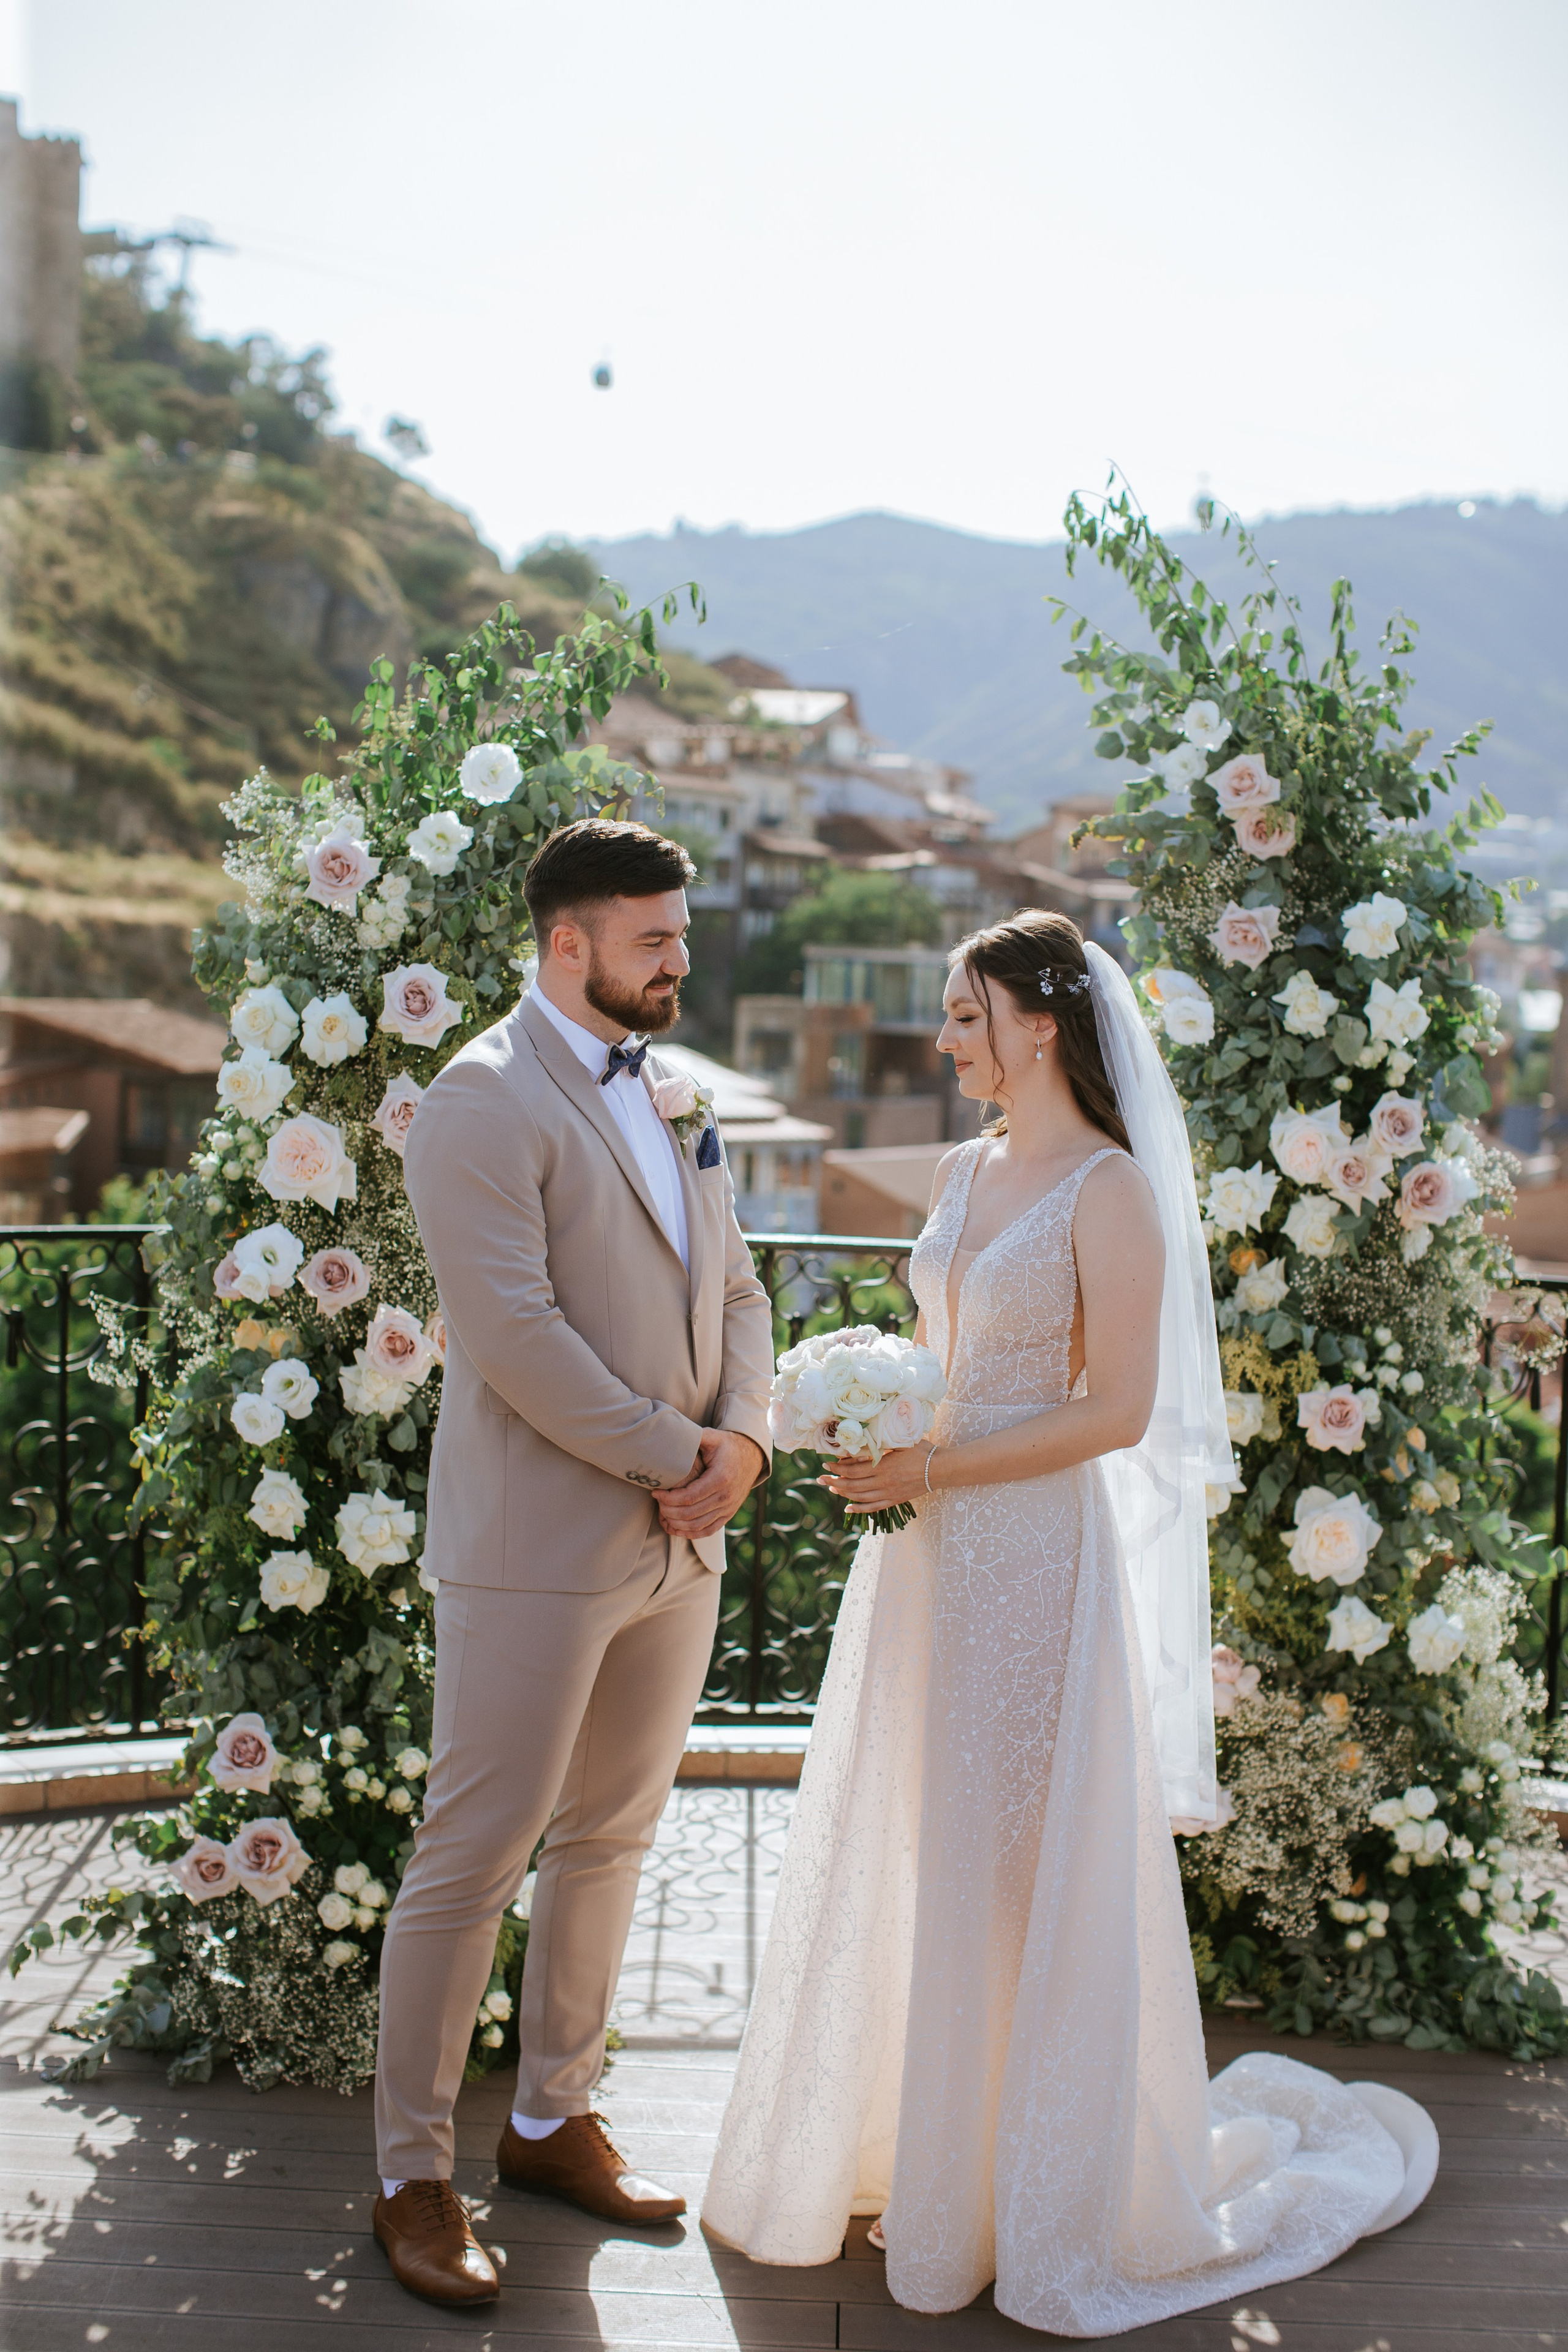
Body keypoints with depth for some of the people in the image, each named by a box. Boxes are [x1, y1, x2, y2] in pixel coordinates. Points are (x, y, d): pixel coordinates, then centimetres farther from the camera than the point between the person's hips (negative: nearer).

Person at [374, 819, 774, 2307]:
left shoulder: (669, 1098, 15)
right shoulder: (483, 1104, -11)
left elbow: (731, 1287, 16)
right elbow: (511, 1331, -20)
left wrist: (744, 1437, -2)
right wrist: (675, 1457, -15)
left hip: (679, 1544, 8)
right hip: (538, 1550, -8)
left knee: (610, 1841, 16)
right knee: (472, 1862, 1)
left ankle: (553, 2120, 32)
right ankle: (412, 2175, 16)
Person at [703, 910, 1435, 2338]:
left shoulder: (1112, 1190, -12)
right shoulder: (966, 1172, 11)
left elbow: (1119, 1412, -17)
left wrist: (932, 1470, -17)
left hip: (1033, 1555, -7)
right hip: (927, 1552, 8)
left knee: (1022, 1867, 4)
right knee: (903, 1856, 15)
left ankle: (1043, 2190, 23)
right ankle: (912, 2144, 33)